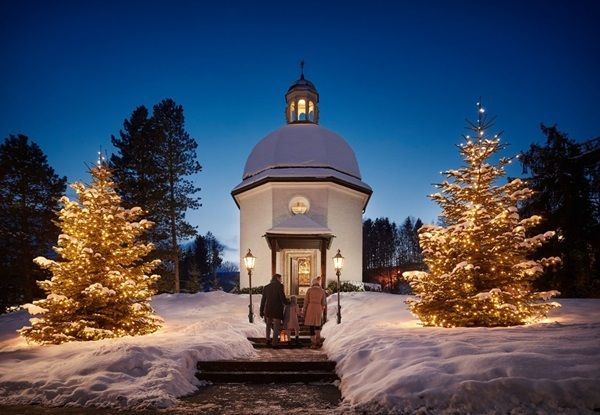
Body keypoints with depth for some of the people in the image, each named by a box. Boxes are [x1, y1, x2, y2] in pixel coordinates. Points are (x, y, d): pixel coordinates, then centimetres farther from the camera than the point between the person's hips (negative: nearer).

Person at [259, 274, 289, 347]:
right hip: (277, 310, -4)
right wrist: (287, 302, 6)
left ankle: (268, 339, 21)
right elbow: (282, 298, -15)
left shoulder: (266, 287, 6)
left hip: (268, 310, 4)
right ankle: (275, 343, 4)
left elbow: (263, 300, 6)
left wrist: (261, 311, 12)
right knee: (276, 327, 6)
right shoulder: (279, 286, -9)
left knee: (268, 324, 26)